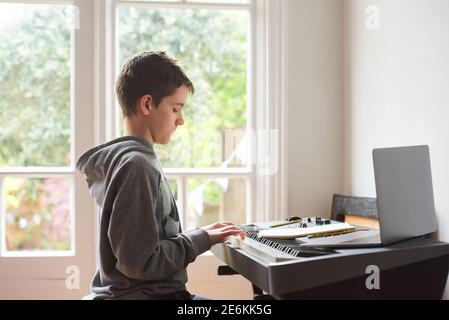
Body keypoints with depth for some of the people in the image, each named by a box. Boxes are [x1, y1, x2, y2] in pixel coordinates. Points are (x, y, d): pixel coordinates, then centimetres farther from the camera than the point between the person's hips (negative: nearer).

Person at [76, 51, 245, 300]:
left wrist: (201, 234, 5)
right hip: (145, 293, -9)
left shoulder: (117, 157, 10)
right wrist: (202, 240, -11)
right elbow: (140, 261, -22)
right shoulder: (138, 165, -19)